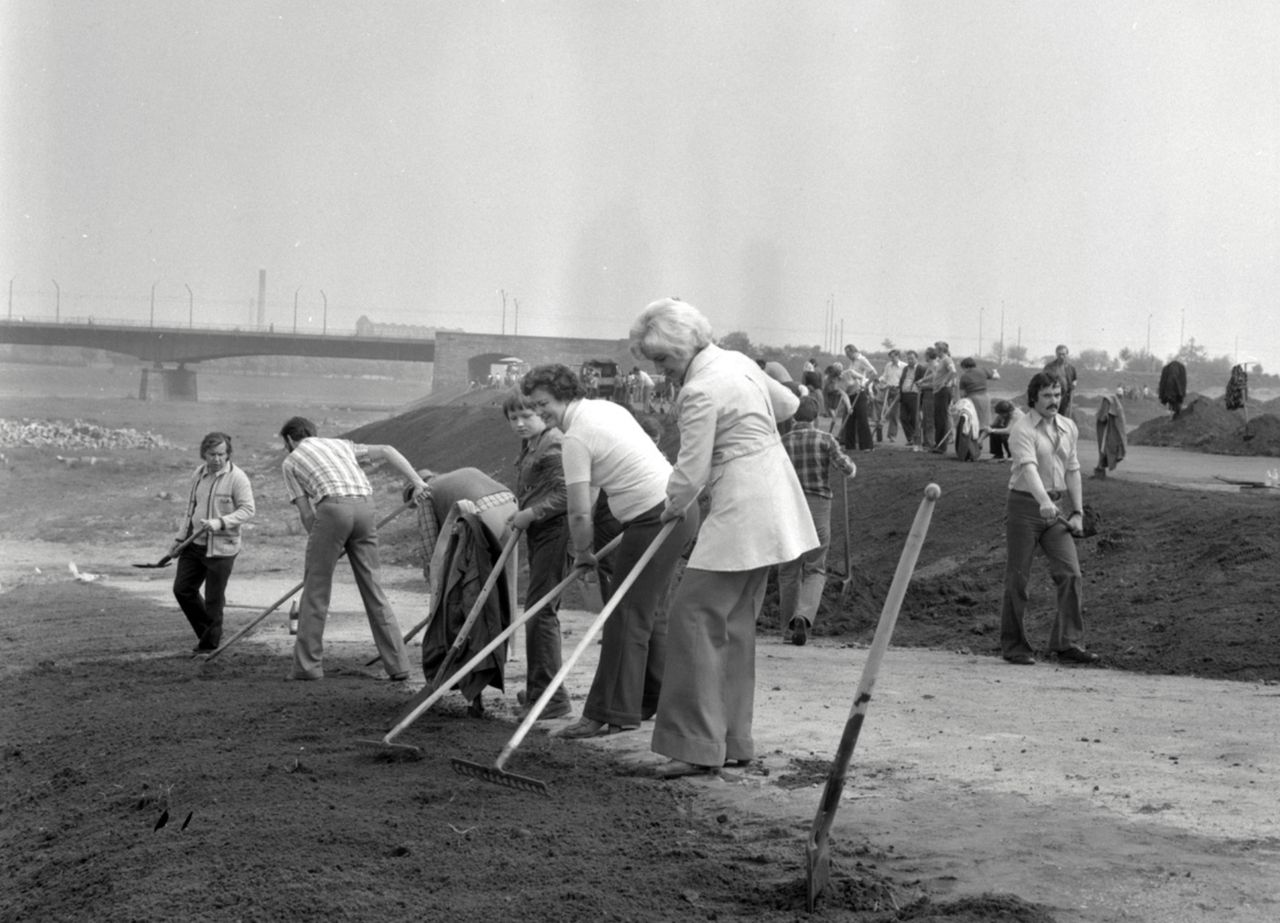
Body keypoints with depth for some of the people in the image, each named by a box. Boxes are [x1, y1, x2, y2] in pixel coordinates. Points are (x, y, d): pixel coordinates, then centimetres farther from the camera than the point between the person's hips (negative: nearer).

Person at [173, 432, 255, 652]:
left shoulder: (237, 477, -12)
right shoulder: (198, 474, 8)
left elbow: (247, 510, -15)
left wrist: (220, 522, -27)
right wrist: (180, 538, 18)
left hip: (221, 548, -6)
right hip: (194, 543, 6)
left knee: (213, 600, 0)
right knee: (182, 589, 7)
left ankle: (209, 644, 17)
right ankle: (206, 631, 25)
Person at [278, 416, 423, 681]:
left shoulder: (291, 462, 19)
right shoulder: (340, 444, 31)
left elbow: (306, 513, 10)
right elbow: (386, 451, 19)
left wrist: (318, 545, 20)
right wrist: (417, 482, 14)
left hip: (332, 509, -4)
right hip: (365, 506, 4)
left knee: (315, 589, 5)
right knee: (372, 588, 9)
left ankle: (307, 665, 5)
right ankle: (398, 665, 6)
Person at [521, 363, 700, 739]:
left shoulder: (576, 437, -14)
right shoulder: (608, 408, 14)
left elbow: (580, 514, -15)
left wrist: (582, 554, 3)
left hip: (655, 518, -10)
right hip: (677, 504, 10)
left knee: (627, 614, -9)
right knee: (649, 609, 18)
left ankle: (610, 714, -9)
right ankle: (656, 699, 26)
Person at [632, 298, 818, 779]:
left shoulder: (700, 392, -17)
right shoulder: (738, 361, 11)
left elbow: (691, 472, -14)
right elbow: (787, 404, 26)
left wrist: (675, 506, 5)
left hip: (741, 513, -10)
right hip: (772, 506, 10)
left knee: (695, 615, -8)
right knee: (735, 622, 14)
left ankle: (699, 744, -8)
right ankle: (733, 740, 19)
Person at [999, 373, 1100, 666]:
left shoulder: (1069, 428, 11)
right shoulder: (1022, 430, -11)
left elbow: (1072, 471, 17)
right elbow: (1029, 467, -28)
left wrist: (1077, 512, 10)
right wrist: (1043, 500, -43)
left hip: (1055, 509, 6)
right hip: (1025, 506, -6)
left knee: (1070, 574, -6)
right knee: (1018, 579, 0)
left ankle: (1069, 643, -3)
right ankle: (1014, 646, 10)